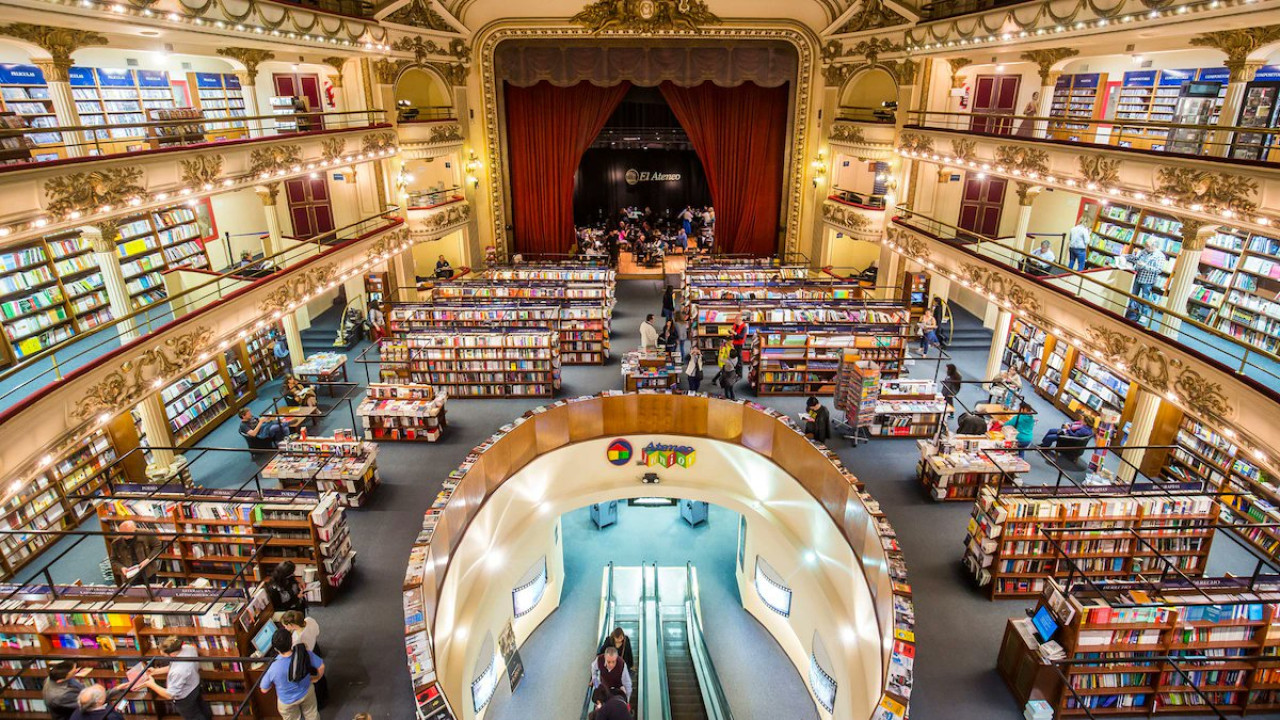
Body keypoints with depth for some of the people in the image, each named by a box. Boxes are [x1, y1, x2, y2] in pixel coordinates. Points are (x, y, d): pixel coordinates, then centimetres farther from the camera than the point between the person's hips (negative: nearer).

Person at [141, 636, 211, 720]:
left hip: (185, 699, -8)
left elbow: (169, 695, -30)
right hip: (195, 684, 8)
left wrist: (152, 685, -20)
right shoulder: (188, 648, -22)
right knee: (201, 707, 37)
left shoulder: (178, 672, -44)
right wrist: (155, 672, -5)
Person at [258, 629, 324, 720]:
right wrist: (316, 678, 4)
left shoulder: (272, 667, -37)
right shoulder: (305, 653, -33)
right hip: (307, 692, 1)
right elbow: (321, 666, -18)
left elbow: (264, 689, -19)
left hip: (287, 701, -1)